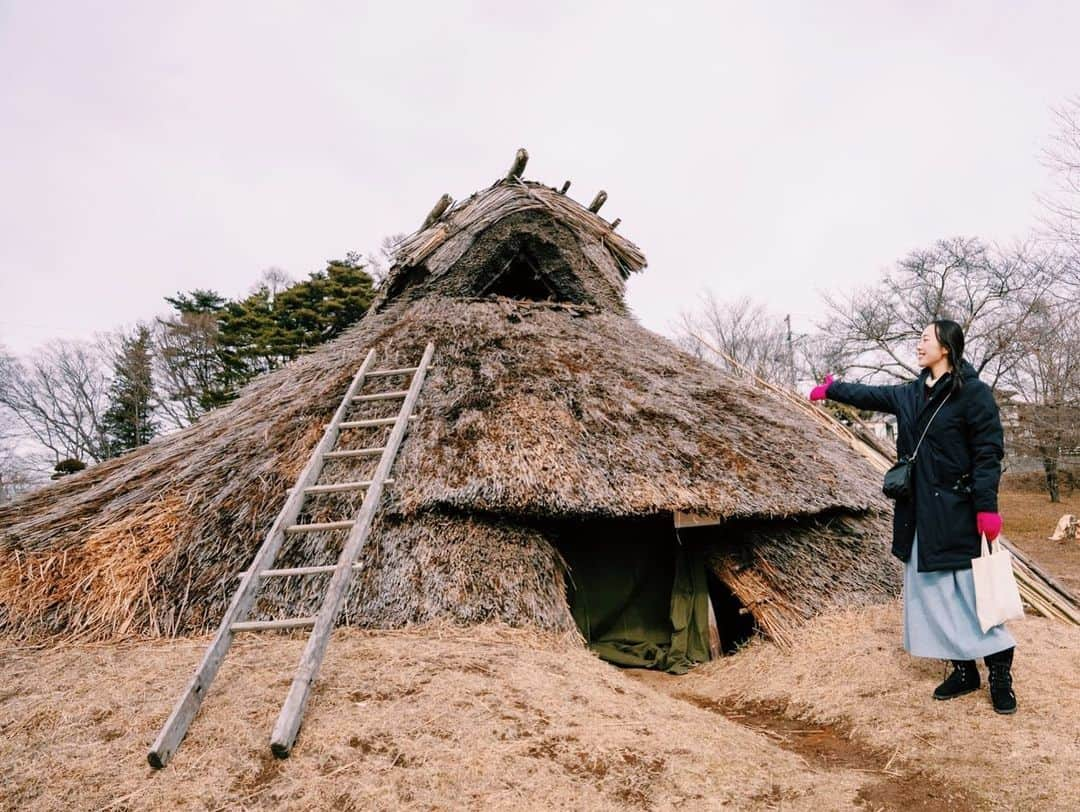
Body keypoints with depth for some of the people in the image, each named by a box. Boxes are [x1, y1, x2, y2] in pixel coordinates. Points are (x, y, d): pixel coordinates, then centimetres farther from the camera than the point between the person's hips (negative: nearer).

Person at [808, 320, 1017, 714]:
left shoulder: (973, 392, -10)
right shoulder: (911, 394, 9)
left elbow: (989, 451, -14)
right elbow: (872, 396, 27)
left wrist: (987, 506, -19)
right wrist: (833, 389, 38)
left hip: (958, 514, -7)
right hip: (921, 515, 7)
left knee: (974, 592, -1)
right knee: (932, 593, 10)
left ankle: (1000, 674, 15)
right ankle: (963, 670, 22)